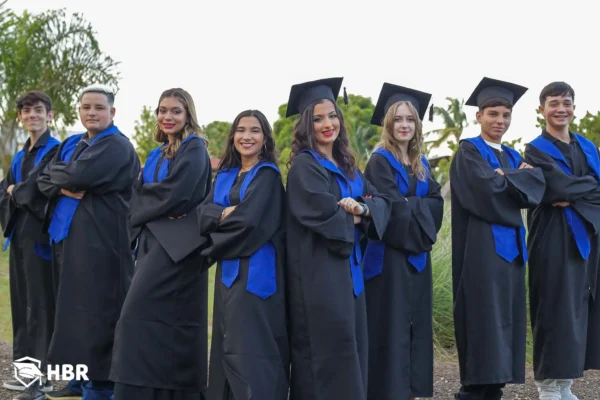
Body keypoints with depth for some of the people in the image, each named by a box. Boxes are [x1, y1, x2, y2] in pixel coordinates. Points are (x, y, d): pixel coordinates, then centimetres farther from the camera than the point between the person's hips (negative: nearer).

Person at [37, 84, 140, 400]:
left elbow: (80, 175, -21)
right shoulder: (71, 144, 18)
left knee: (94, 312, -7)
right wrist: (63, 188, -11)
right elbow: (43, 181, 9)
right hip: (67, 235, 8)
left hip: (99, 239, -8)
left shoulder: (117, 146, -8)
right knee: (73, 308, 12)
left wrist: (57, 172, -1)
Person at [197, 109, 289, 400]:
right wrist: (226, 213, -17)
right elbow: (203, 211, 2)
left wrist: (218, 218, -1)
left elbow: (249, 220, -18)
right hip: (228, 271, 7)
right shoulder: (224, 176, 15)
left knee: (250, 348, -9)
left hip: (256, 272, -7)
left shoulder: (268, 175, -6)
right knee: (229, 346, 11)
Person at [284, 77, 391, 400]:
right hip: (318, 270, -8)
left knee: (349, 350, 10)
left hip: (348, 268, 8)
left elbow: (381, 201, 8)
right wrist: (354, 217, -4)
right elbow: (323, 214, -21)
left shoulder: (346, 165, 15)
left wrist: (362, 209, -13)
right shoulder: (304, 166, -9)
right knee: (328, 353, -6)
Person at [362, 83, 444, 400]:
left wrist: (409, 205, -12)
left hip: (416, 254, 7)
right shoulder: (380, 161, -8)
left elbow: (437, 203, 3)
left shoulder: (421, 164, 13)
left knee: (415, 321, 9)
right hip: (389, 254, -7)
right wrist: (420, 207, -7)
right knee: (392, 324, -6)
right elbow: (391, 207, -18)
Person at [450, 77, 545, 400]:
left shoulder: (513, 156, 19)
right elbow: (487, 189, -19)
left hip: (510, 246, 7)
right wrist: (519, 178, -5)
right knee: (484, 318, -10)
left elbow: (538, 185, 2)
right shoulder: (469, 152, -2)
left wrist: (506, 177, -11)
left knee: (504, 318, 6)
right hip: (482, 246, -7)